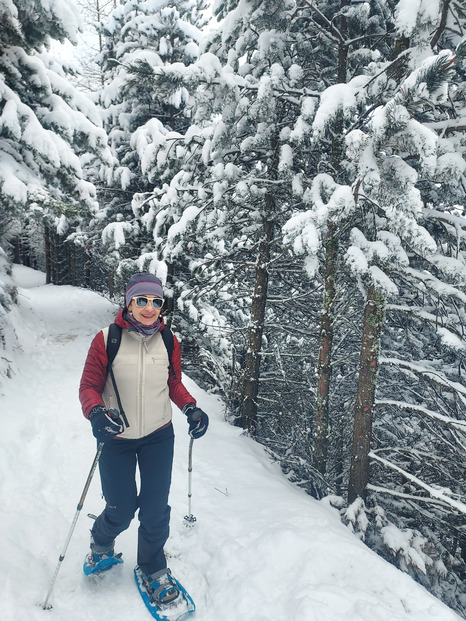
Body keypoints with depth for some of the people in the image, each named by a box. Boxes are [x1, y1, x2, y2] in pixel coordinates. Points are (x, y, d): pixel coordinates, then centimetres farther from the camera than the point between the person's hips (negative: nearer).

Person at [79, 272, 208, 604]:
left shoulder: (169, 342, -4)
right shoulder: (106, 339, -14)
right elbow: (89, 386, -8)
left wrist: (191, 408, -8)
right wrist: (96, 412, -28)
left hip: (158, 437, 2)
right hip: (116, 439, -2)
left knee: (156, 509, 7)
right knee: (121, 510, 9)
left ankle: (153, 569, 35)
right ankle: (101, 545, 46)